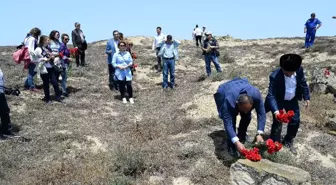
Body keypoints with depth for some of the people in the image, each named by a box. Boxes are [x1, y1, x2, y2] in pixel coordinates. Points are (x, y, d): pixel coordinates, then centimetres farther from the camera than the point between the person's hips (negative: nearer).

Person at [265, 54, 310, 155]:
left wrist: (306, 97, 4)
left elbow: (303, 83, 0)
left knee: (295, 121, 11)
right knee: (277, 123, -6)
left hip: (292, 100, 5)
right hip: (278, 101, -5)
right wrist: (275, 110, -47)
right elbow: (271, 95, -35)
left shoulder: (299, 70, -20)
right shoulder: (275, 76, -33)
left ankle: (288, 141, 32)